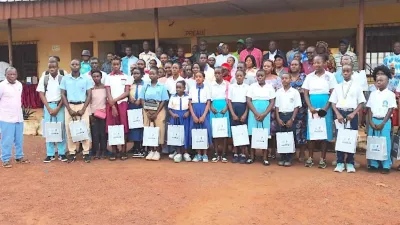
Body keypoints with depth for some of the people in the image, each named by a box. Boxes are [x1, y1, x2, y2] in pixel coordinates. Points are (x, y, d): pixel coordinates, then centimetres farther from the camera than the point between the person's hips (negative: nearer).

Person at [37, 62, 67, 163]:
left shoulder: (62, 78, 1)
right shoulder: (44, 78, 6)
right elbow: (41, 94, 5)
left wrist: (58, 108, -8)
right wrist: (49, 108, -3)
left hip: (60, 106, -1)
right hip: (48, 106, 2)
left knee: (61, 129, -2)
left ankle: (62, 153, 7)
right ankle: (50, 154, 8)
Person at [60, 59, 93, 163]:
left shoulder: (86, 78, 3)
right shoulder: (65, 79, 6)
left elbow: (89, 95, 1)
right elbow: (63, 95, 5)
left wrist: (83, 109, -8)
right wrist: (69, 109, -5)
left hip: (82, 106, -1)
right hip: (70, 106, 1)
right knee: (70, 130, 0)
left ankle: (86, 153, 2)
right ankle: (72, 153, 7)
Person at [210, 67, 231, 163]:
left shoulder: (227, 84, 3)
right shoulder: (211, 84, 7)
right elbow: (209, 98, 7)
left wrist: (226, 108, -13)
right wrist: (211, 108, -9)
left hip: (224, 109, -1)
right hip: (214, 109, 1)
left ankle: (224, 154, 6)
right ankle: (216, 154, 7)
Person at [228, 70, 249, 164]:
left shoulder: (247, 87, 3)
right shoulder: (231, 86, 6)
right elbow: (229, 101, 3)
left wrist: (245, 114, -9)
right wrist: (233, 114, -6)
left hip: (243, 109, -1)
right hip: (233, 110, 1)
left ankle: (243, 154, 5)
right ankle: (235, 154, 8)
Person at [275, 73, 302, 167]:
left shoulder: (295, 92, 1)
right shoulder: (278, 92, 8)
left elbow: (297, 107, -2)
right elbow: (277, 106, 7)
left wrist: (292, 119, -10)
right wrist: (278, 118, -3)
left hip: (290, 115, -2)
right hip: (281, 116, 2)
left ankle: (289, 159, 6)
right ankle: (282, 158, 11)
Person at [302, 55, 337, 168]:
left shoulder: (330, 76, 2)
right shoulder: (309, 77, 8)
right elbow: (306, 94, 5)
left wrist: (325, 108, -14)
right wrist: (311, 107, -10)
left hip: (325, 108, -2)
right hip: (312, 108, 2)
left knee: (324, 132, 1)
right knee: (311, 132, 3)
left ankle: (322, 159, 8)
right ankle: (310, 158, 10)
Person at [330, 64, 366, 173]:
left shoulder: (357, 87, 5)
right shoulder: (337, 87, 9)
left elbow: (361, 103, 2)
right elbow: (333, 102, 5)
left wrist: (353, 114, -12)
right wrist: (338, 114, -9)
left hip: (352, 114, -1)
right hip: (340, 113, 1)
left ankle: (350, 163, 11)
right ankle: (340, 162, 8)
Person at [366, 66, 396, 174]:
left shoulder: (390, 94, -2)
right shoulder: (373, 94, 8)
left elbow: (390, 110, -6)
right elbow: (369, 109, 6)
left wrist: (382, 123, -11)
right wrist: (371, 122, -5)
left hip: (385, 122, -3)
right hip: (373, 121, 3)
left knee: (385, 143, -1)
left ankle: (386, 165, 8)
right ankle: (373, 164, 14)